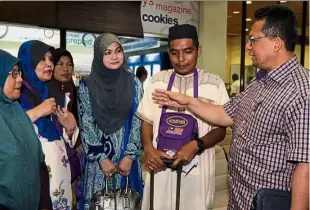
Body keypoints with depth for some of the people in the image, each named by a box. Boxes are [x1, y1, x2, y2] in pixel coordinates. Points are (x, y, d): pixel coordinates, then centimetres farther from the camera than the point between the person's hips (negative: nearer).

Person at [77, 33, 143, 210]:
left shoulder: (134, 83, -1)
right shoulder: (87, 86, -4)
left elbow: (138, 120, -3)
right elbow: (86, 124, -5)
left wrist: (129, 155, -9)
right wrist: (102, 158, -10)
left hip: (127, 154, 1)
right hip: (98, 155, -1)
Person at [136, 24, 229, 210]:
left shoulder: (214, 83, -5)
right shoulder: (157, 81, 4)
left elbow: (220, 130, -1)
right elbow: (147, 121, 9)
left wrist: (196, 145, -19)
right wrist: (148, 148, -10)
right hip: (160, 166, 2)